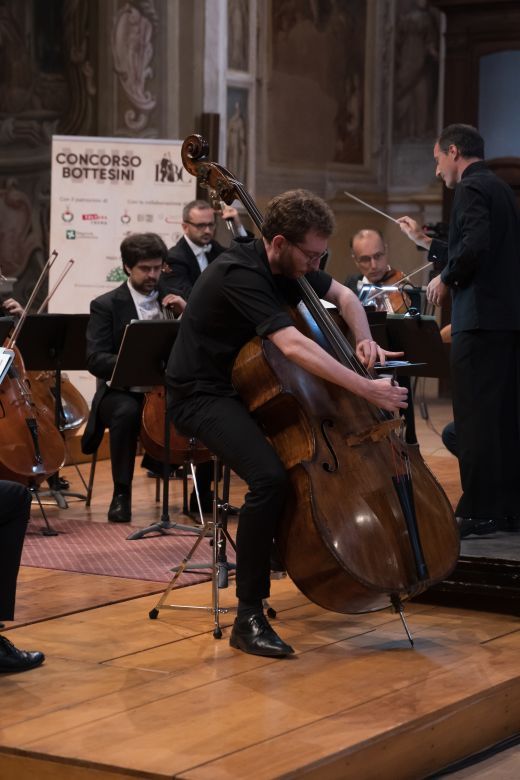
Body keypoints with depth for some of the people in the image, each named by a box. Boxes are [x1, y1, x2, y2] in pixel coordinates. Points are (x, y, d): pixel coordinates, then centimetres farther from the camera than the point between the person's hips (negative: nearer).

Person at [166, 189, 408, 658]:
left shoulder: (288, 265, 0)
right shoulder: (240, 274, -27)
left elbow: (344, 296, 15)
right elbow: (294, 346, -39)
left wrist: (363, 339, -6)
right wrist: (367, 390, -41)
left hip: (252, 386, 9)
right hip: (203, 396, -9)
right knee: (270, 477, -32)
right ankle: (249, 617, -24)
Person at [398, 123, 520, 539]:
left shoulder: (472, 189, -10)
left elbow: (476, 245, -25)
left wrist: (446, 278, -9)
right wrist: (427, 242, 30)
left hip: (481, 317, -10)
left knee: (474, 415, -6)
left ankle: (479, 511, -5)